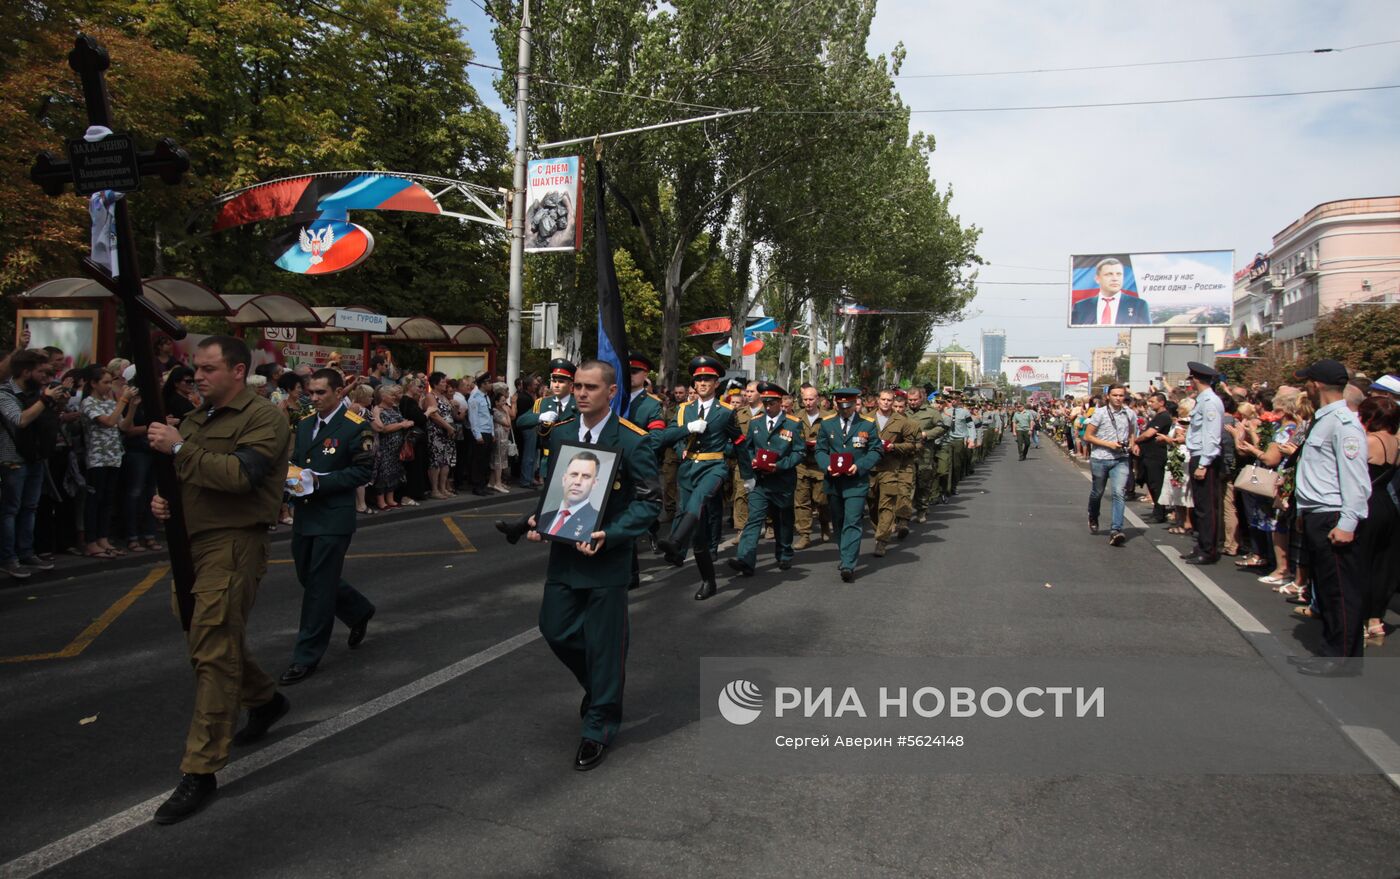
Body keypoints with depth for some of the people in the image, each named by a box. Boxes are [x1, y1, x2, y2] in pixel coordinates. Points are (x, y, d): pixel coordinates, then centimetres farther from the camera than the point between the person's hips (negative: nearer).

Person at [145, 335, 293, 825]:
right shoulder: (195, 420, 17)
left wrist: (179, 448, -20)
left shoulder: (262, 418, -9)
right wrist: (162, 497, 4)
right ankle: (266, 701, 42)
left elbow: (239, 475, -23)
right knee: (210, 639, 18)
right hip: (191, 541, 9)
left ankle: (200, 772, -4)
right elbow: (182, 474, 26)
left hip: (233, 544, -9)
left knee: (213, 651, -10)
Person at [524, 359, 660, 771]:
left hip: (606, 556, -5)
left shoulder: (633, 441, -12)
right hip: (563, 550, 5)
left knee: (603, 643, 4)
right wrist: (541, 520, -3)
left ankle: (599, 728, 23)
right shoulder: (559, 433, 5)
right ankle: (601, 685, 39)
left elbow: (650, 501, -12)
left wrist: (609, 535, -23)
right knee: (555, 629, 11)